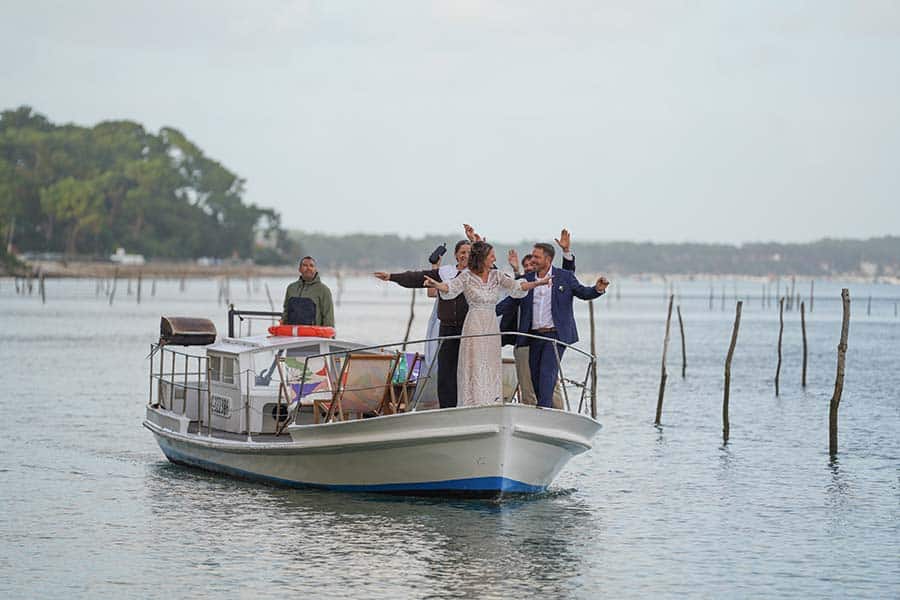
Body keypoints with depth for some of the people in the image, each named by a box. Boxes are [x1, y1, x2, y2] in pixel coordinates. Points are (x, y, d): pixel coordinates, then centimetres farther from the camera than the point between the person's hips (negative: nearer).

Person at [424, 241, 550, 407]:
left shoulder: (497, 276, 10)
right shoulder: (467, 277, -2)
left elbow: (516, 286, 1)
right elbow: (450, 287, -17)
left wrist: (538, 283, -14)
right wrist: (436, 285, -39)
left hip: (492, 327, 4)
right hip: (474, 326, -4)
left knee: (491, 368, 4)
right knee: (474, 367, -6)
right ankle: (474, 405, -3)